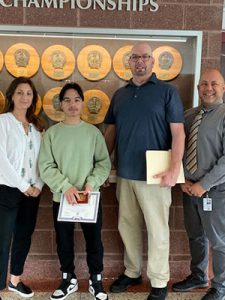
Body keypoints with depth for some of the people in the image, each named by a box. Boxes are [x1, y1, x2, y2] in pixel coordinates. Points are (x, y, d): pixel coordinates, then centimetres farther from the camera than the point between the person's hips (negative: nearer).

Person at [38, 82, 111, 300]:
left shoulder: (93, 132, -1)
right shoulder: (52, 133, -2)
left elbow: (104, 163, 0)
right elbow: (45, 166, -6)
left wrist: (91, 183, -15)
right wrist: (65, 187, -17)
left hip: (90, 198, 0)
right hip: (61, 198, 0)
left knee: (94, 241, 9)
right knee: (64, 242, 13)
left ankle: (96, 280, 30)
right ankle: (68, 280, 34)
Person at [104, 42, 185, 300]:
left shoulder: (167, 91, -4)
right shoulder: (119, 94, 10)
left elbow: (178, 133, -9)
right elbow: (110, 132, 14)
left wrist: (174, 169, -18)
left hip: (153, 175, -5)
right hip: (124, 175, 5)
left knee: (157, 231, 5)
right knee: (127, 227, 16)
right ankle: (132, 272, 34)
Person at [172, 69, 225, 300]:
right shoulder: (188, 116, 7)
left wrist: (203, 185, -18)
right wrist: (184, 180, -4)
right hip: (190, 189, 6)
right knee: (195, 237, 19)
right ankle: (198, 276, 39)